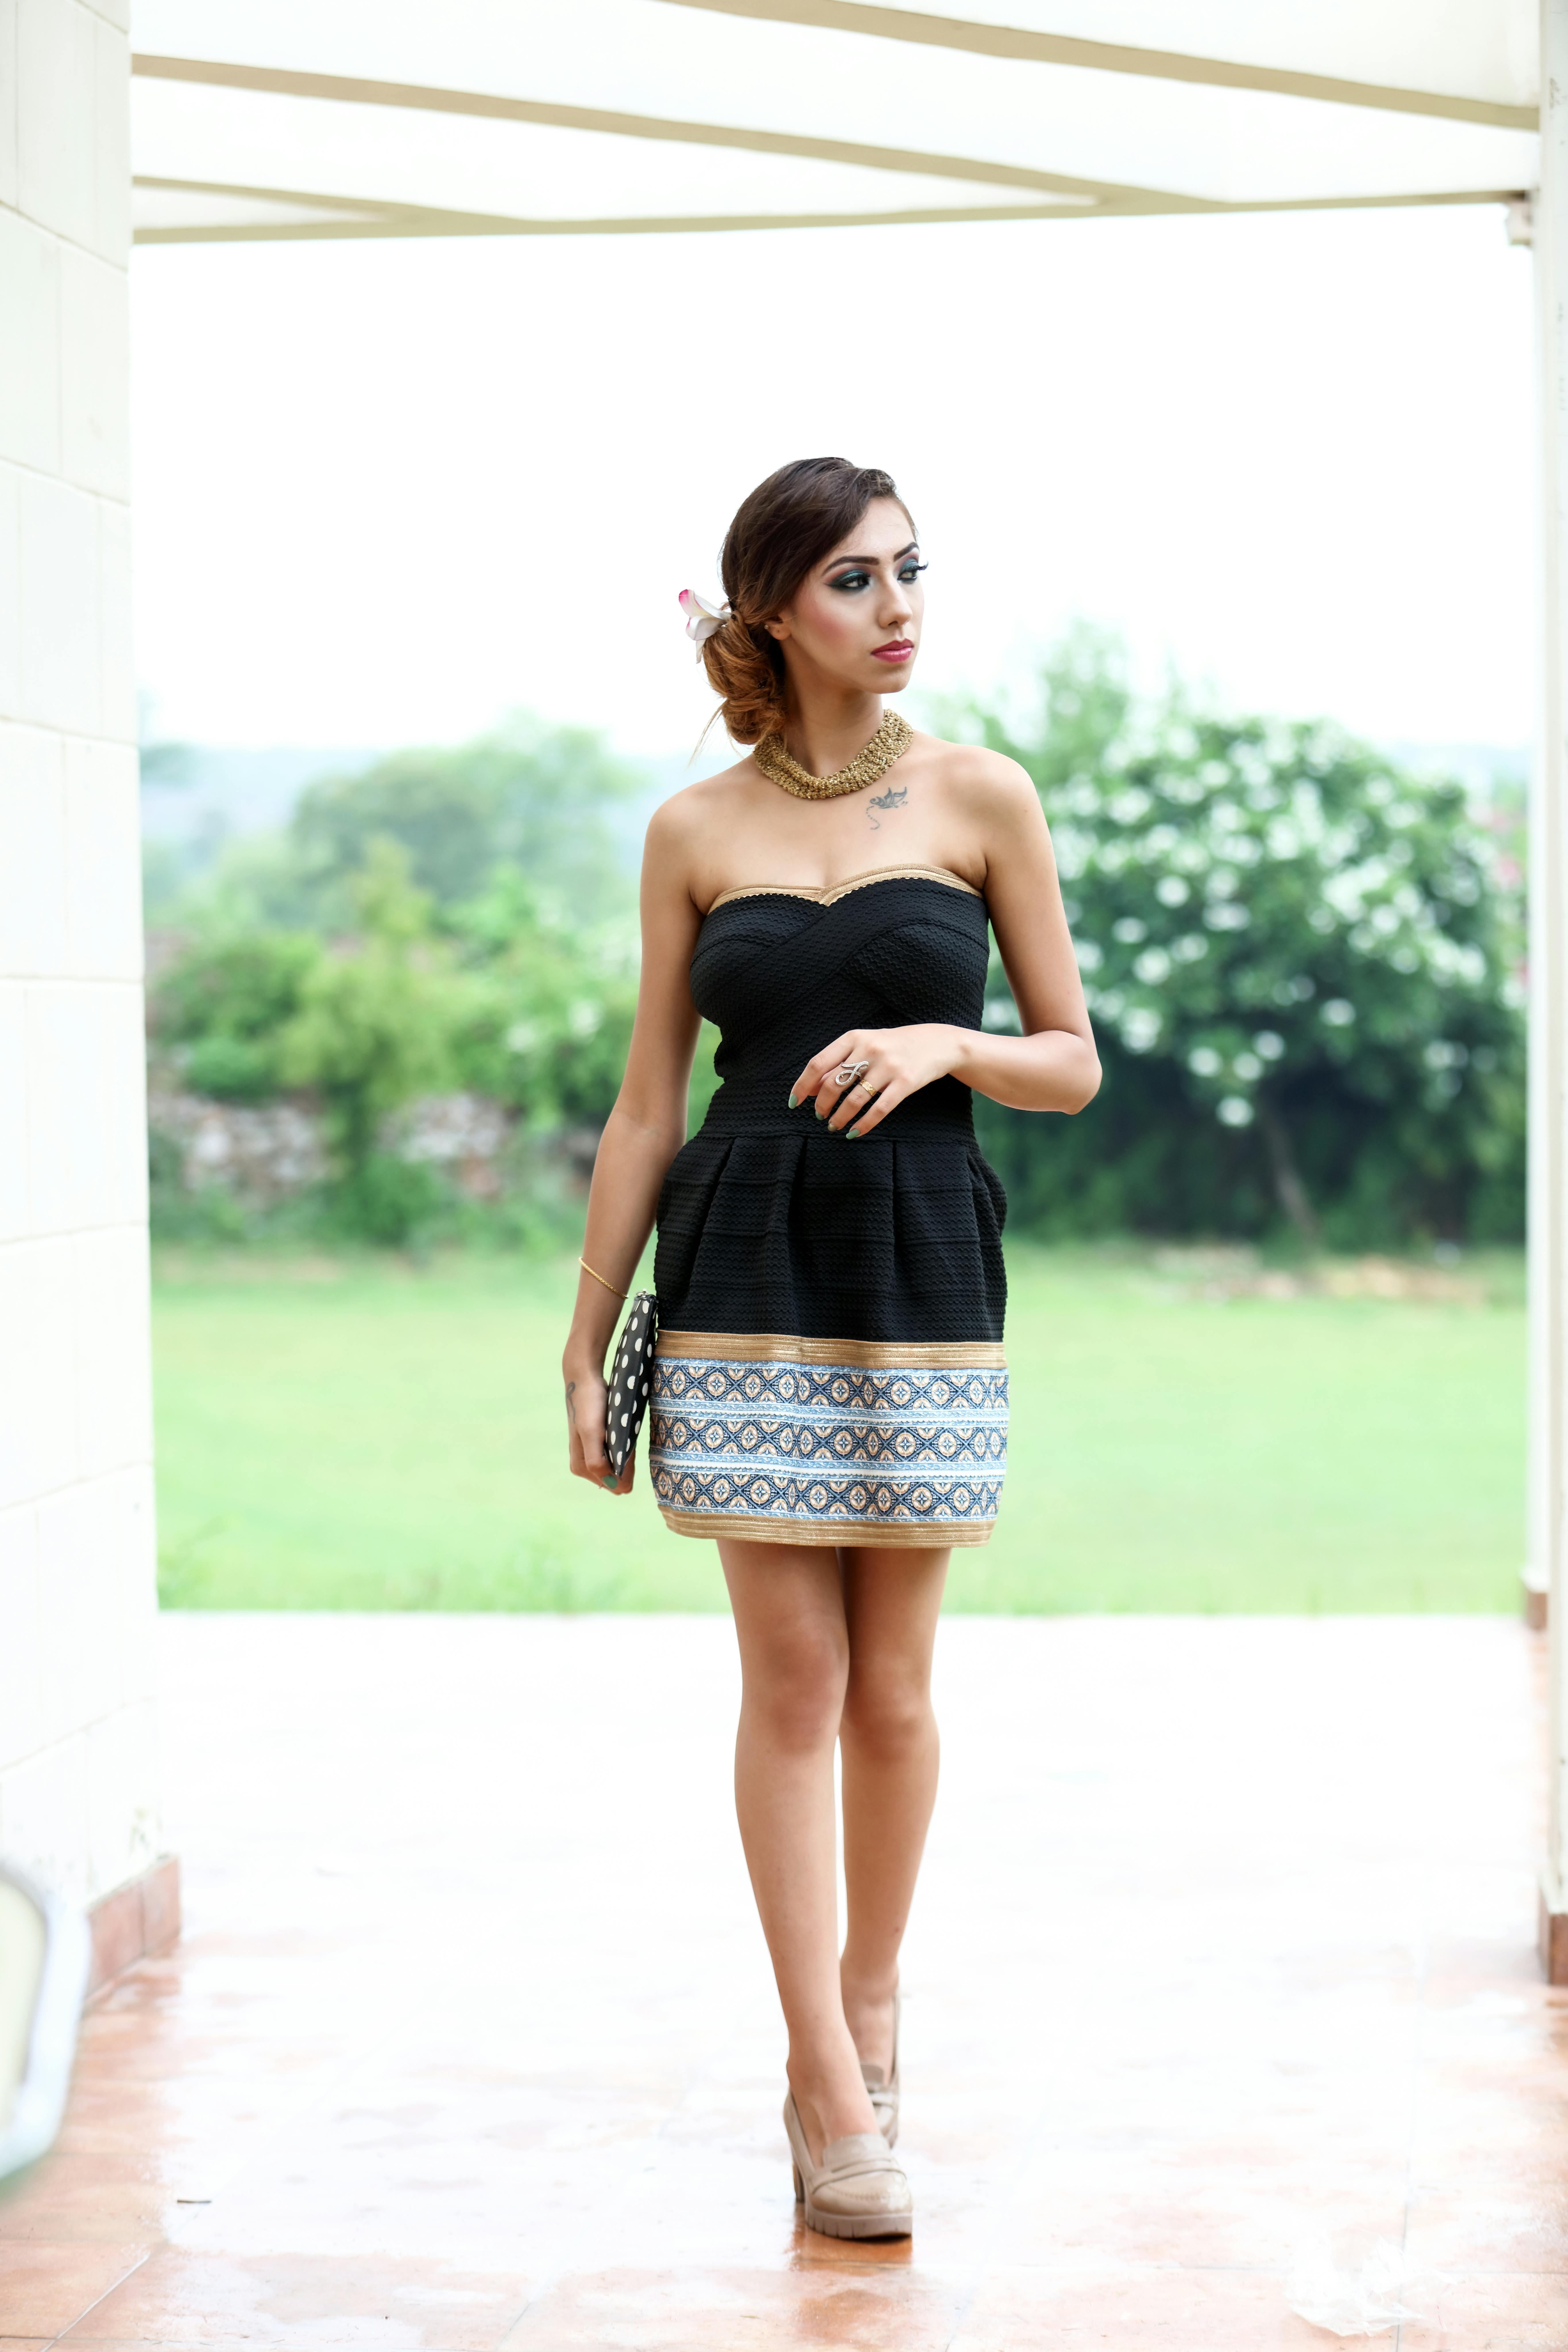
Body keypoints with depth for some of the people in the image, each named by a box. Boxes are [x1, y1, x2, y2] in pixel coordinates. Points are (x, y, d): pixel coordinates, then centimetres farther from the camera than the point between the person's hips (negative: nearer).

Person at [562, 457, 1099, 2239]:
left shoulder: (980, 800, 3)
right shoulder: (694, 832, 4)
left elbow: (1074, 1065, 6)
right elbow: (646, 1111, 7)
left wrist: (944, 1041, -14)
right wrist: (585, 1341, 6)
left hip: (923, 1276, 0)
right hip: (747, 1278, 0)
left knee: (890, 1687, 6)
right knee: (793, 1679, -1)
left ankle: (867, 2001, 28)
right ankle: (832, 2087, 3)